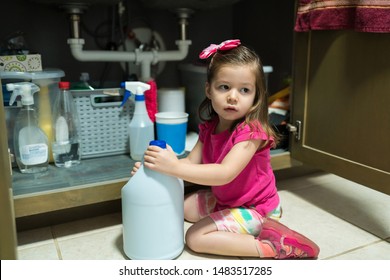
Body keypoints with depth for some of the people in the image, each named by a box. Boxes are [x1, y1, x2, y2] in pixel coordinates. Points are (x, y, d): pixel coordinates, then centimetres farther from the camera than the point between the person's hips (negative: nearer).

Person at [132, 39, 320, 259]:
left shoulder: (251, 131, -28)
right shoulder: (210, 127, -4)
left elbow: (225, 173, -39)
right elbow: (192, 162, -7)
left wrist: (174, 167, -45)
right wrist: (156, 166, -24)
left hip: (255, 208, -8)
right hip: (225, 199, 9)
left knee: (195, 237, -16)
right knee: (184, 207, 19)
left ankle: (271, 246, -14)